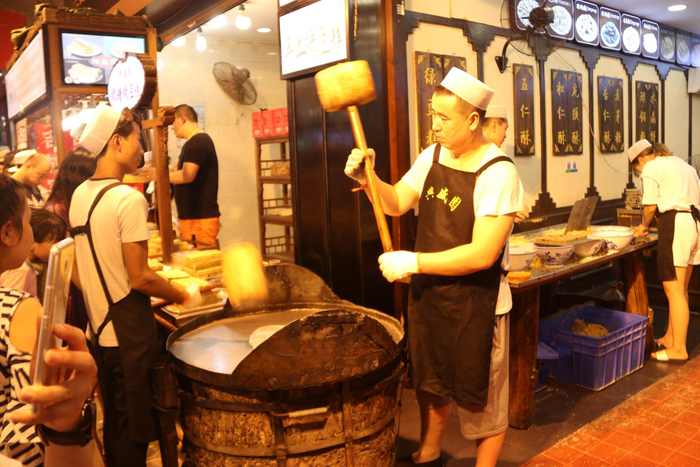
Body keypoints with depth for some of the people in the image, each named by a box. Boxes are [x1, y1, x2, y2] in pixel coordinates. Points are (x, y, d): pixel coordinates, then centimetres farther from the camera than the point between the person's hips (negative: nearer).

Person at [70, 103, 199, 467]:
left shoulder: (79, 195, 5)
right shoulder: (129, 199, -19)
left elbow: (93, 265, 12)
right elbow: (139, 278, -19)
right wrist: (186, 297, -6)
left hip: (97, 329, 8)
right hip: (128, 334, -8)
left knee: (113, 422, 21)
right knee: (133, 429, 7)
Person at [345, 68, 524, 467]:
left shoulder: (498, 174, -20)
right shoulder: (432, 156, 2)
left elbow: (481, 255, -26)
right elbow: (397, 203, 8)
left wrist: (413, 262, -23)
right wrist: (367, 178, -10)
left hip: (477, 304, -7)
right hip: (428, 295, 7)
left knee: (482, 397, 14)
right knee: (431, 384, 25)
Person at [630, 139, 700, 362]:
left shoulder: (650, 168, -3)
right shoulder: (681, 163, 22)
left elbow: (650, 206, -6)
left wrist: (644, 226, 11)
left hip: (675, 224, -9)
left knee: (674, 290, -5)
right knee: (681, 289, 15)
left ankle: (679, 348, -1)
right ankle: (670, 337, 25)